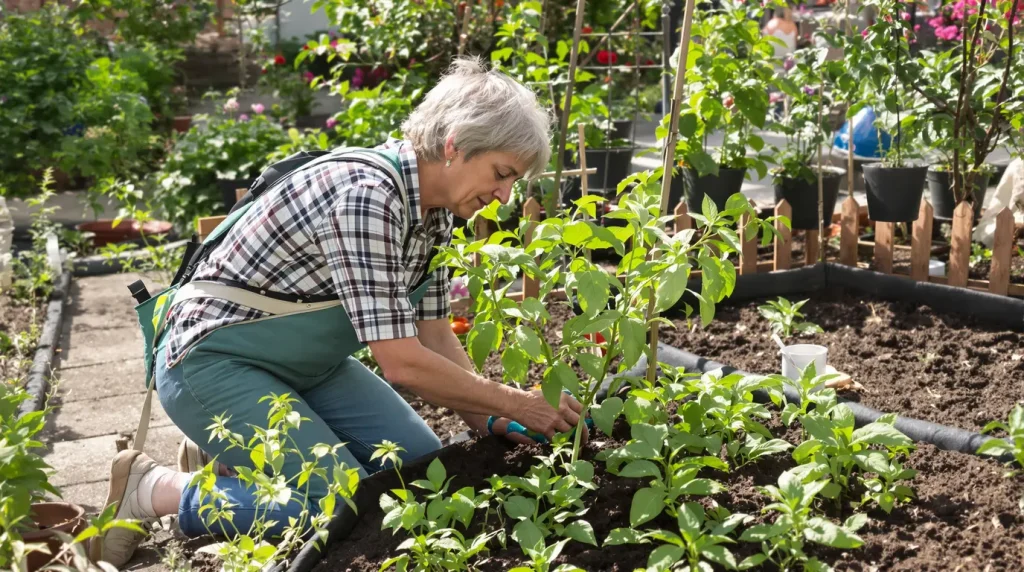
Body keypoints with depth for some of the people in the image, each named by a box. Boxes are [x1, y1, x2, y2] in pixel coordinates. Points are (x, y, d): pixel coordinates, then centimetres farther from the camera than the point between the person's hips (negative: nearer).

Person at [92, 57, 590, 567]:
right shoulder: (366, 195, -31)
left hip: (306, 363, 9)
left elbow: (434, 337, 4)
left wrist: (487, 419, -8)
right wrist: (514, 404, -21)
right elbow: (402, 363, -31)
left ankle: (232, 451, 17)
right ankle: (152, 490, -1)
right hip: (215, 362, -9)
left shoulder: (432, 207, -3)